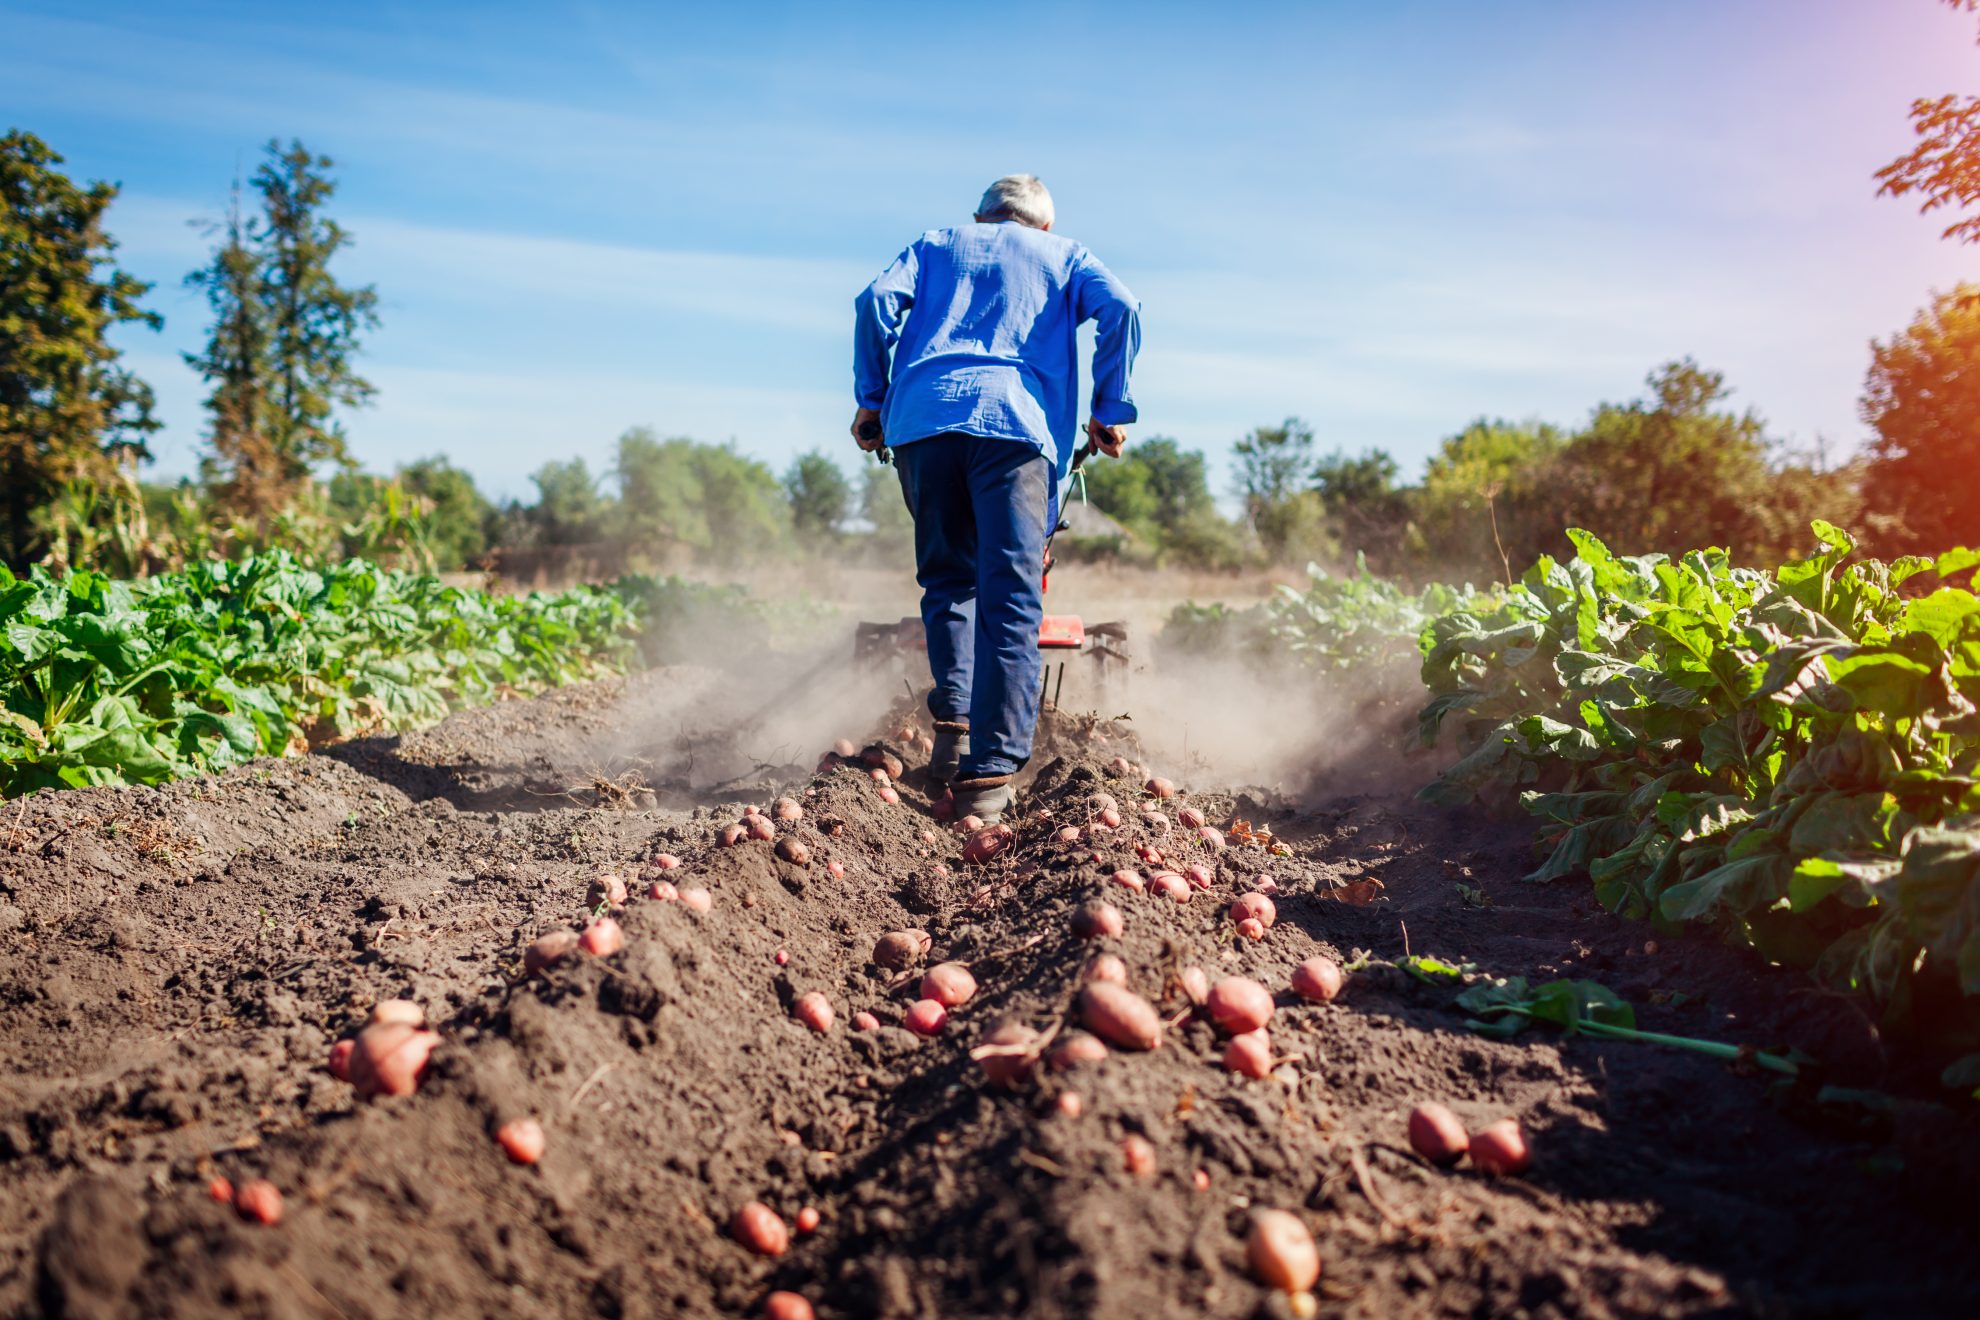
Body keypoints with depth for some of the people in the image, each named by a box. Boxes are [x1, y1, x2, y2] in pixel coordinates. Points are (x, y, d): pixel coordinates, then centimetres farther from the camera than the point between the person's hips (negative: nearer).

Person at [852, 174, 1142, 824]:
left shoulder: (936, 244, 31)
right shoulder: (1062, 254, 28)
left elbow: (877, 301, 12)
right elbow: (1120, 307, 8)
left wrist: (870, 399, 15)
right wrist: (1111, 411, 11)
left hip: (922, 416, 2)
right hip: (1017, 420, -2)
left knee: (947, 580, 16)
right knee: (1011, 597, -8)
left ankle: (953, 723, 1)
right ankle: (990, 771, -17)